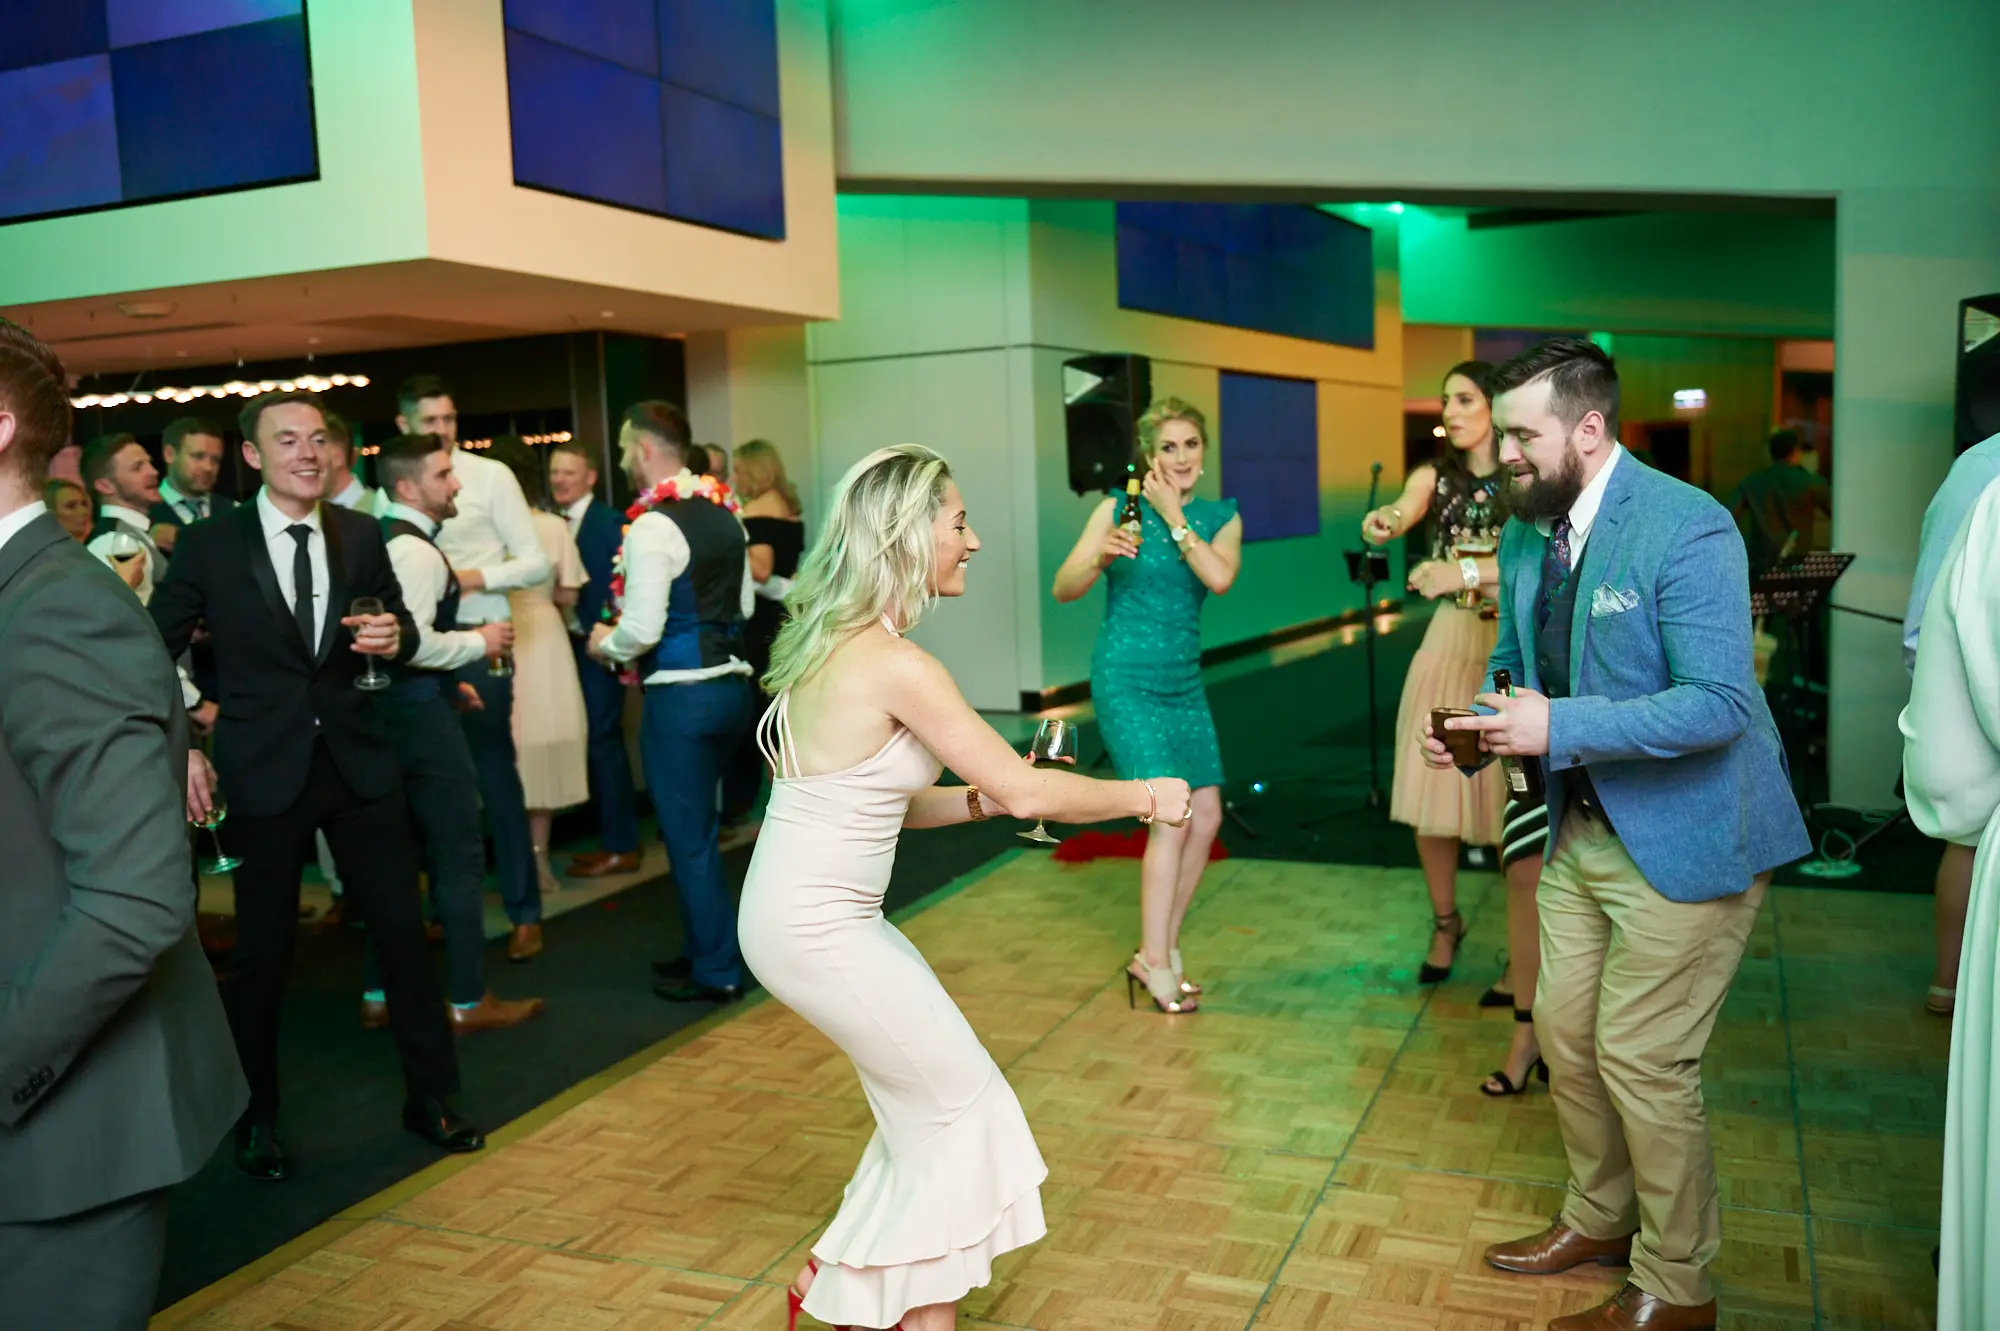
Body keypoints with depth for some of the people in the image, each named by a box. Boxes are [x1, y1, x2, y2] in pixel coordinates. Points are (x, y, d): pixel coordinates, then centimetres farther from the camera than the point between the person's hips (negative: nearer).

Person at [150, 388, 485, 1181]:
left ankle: (431, 1100, 23)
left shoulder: (360, 536, 3)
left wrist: (395, 638, -12)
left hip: (358, 760, 3)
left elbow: (401, 630, 12)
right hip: (262, 770, -2)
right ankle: (257, 1120, 28)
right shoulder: (210, 544, -5)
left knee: (401, 930, 6)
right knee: (262, 954, 8)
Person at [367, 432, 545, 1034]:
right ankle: (469, 1001, 7)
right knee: (461, 855, -1)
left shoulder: (382, 540, 14)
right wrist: (479, 641, -12)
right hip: (420, 713, -10)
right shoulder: (416, 550, -16)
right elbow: (412, 642, -27)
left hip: (392, 707, 10)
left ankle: (379, 995, 24)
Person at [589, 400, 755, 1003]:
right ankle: (709, 947, 31)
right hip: (730, 680, 8)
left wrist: (604, 645, 0)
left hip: (681, 695, -8)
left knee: (688, 835, 4)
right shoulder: (724, 510, 9)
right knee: (697, 827, 20)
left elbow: (641, 630, -20)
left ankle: (717, 972, 14)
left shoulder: (652, 526, -17)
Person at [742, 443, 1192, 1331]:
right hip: (819, 930, -9)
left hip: (807, 915, 9)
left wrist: (985, 799, 4)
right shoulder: (895, 664, -22)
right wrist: (1147, 797, -4)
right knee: (957, 1105, 7)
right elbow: (1028, 791, -18)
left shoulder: (840, 643, 6)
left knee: (932, 1102, 18)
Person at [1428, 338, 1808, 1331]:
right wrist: (1479, 724, -5)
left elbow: (1718, 703, -26)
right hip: (1581, 830, 8)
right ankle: (1599, 1219, 40)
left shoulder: (1686, 529, -21)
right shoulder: (1525, 537, 4)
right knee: (1566, 1033, 16)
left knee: (1642, 1059, 0)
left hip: (1684, 838, -8)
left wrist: (1559, 725, -31)